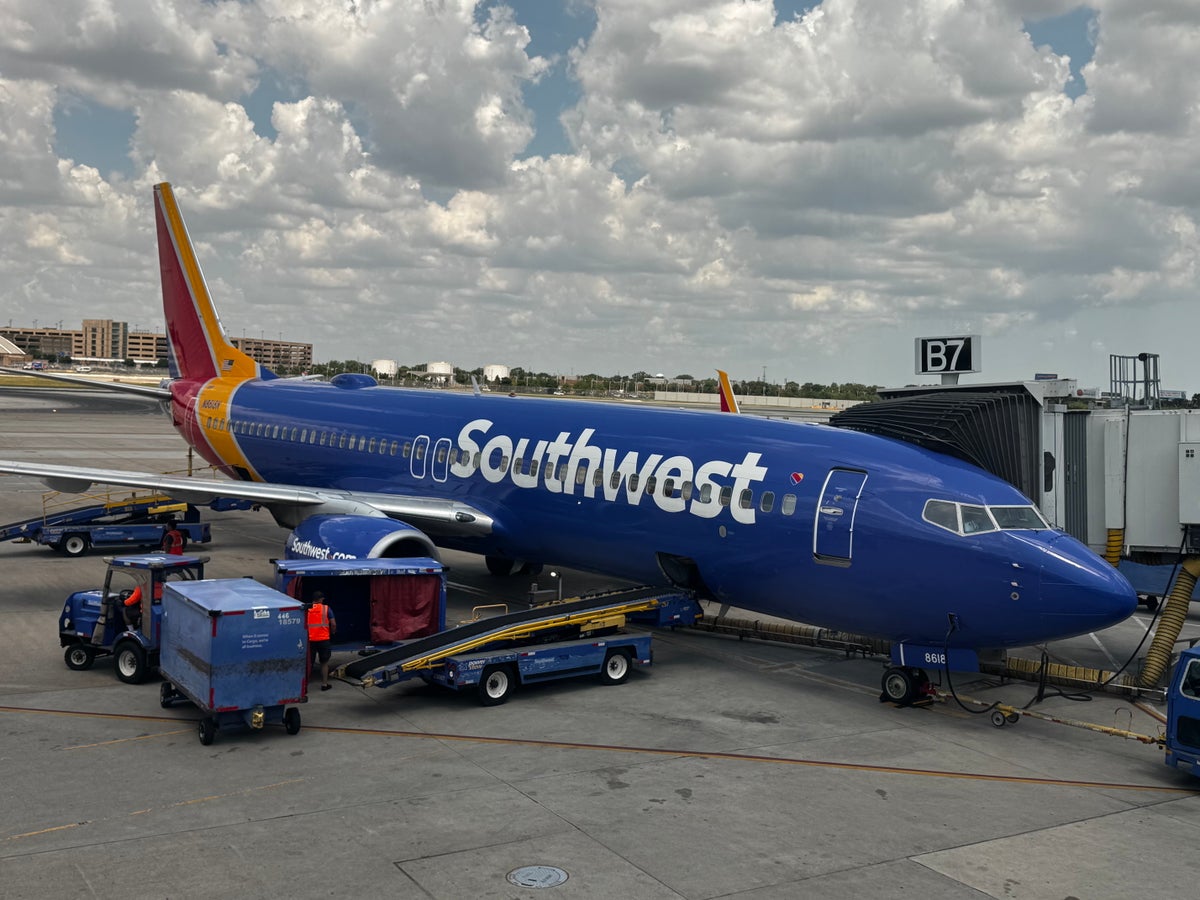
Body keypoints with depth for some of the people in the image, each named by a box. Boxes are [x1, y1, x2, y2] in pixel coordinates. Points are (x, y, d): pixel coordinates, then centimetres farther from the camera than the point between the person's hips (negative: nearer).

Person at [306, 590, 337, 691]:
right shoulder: (326, 609, -2)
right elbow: (333, 624, -6)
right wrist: (333, 634, 12)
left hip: (310, 640, 1)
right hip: (323, 639, -1)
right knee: (324, 663, 11)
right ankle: (324, 684, 12)